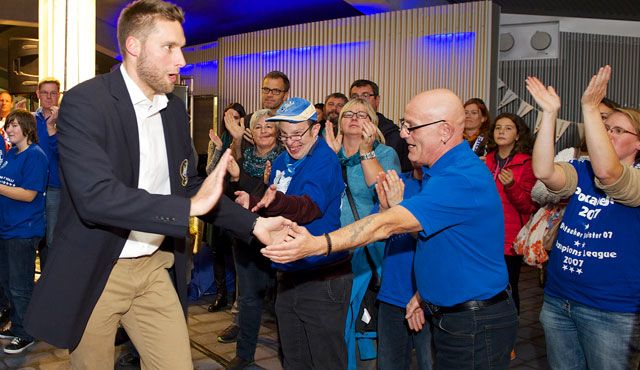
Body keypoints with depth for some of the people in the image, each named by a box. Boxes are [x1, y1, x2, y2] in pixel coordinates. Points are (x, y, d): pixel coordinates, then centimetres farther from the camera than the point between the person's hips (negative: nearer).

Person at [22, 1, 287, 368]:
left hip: (155, 267, 5)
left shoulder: (174, 107, 5)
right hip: (95, 272, -5)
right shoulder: (84, 103, -15)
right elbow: (95, 196, -27)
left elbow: (189, 184, 11)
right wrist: (188, 207, -29)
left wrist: (254, 223, 1)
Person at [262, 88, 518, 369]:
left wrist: (318, 245, -38)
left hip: (475, 325, -9)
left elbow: (387, 225, -34)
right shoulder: (441, 170, 8)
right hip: (448, 314, 9)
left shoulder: (462, 179, -26)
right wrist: (425, 293, 11)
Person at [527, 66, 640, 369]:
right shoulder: (581, 171, 5)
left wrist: (590, 107, -33)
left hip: (612, 311, -4)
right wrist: (550, 112, -21)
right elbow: (543, 171, -17)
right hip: (557, 301, 5)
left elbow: (606, 171, -32)